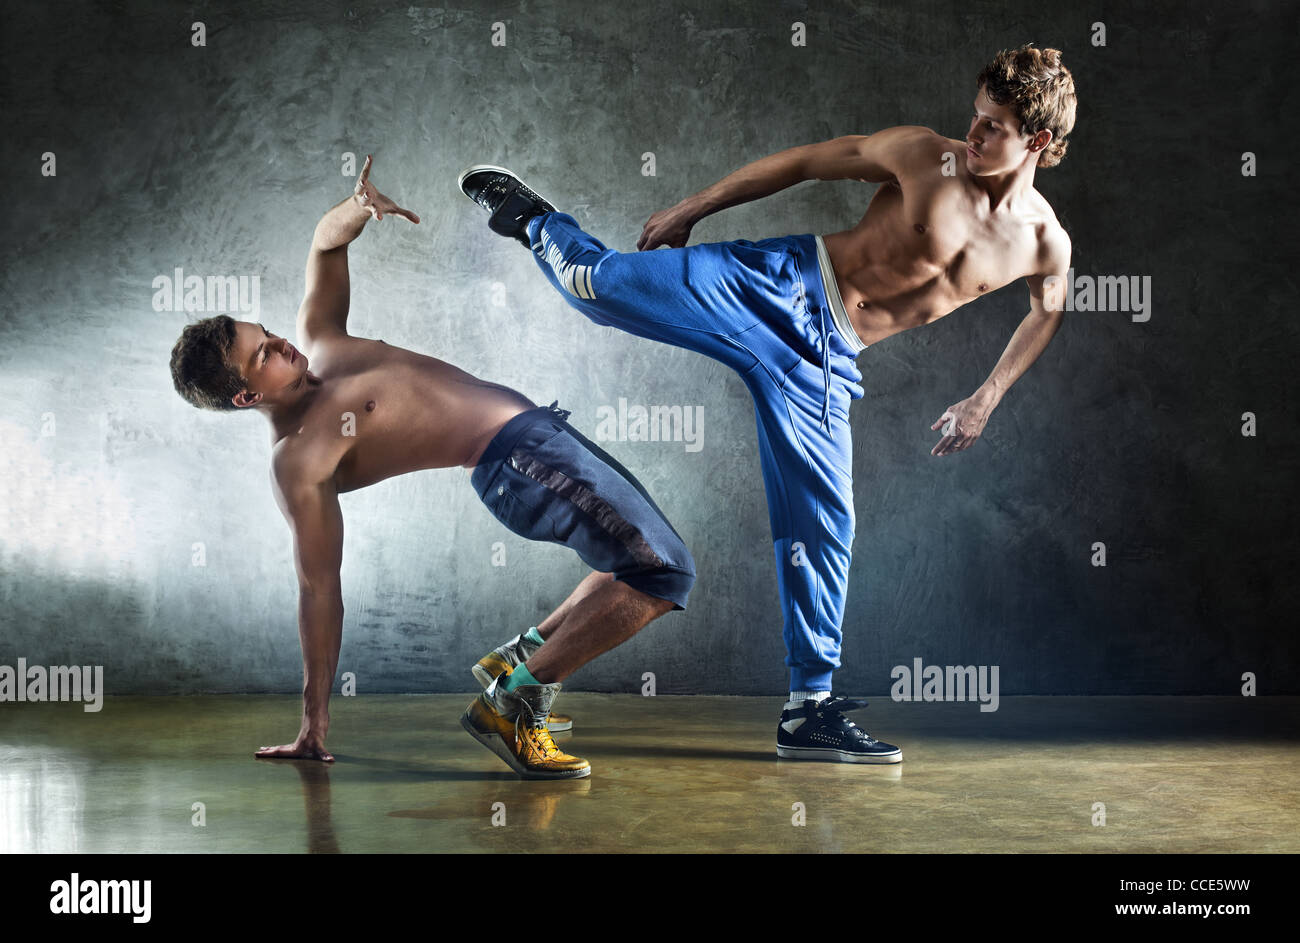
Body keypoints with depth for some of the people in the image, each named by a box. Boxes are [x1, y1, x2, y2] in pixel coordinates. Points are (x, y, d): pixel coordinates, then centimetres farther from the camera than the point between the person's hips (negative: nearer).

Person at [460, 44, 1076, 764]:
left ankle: (809, 708, 7)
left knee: (822, 527, -3)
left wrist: (987, 399, 16)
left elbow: (1047, 310, 21)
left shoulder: (1046, 245, -2)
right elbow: (804, 162, 2)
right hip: (784, 281, -1)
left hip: (824, 364, 1)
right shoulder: (921, 153, -8)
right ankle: (532, 219, 26)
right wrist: (689, 210, 5)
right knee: (601, 281, -9)